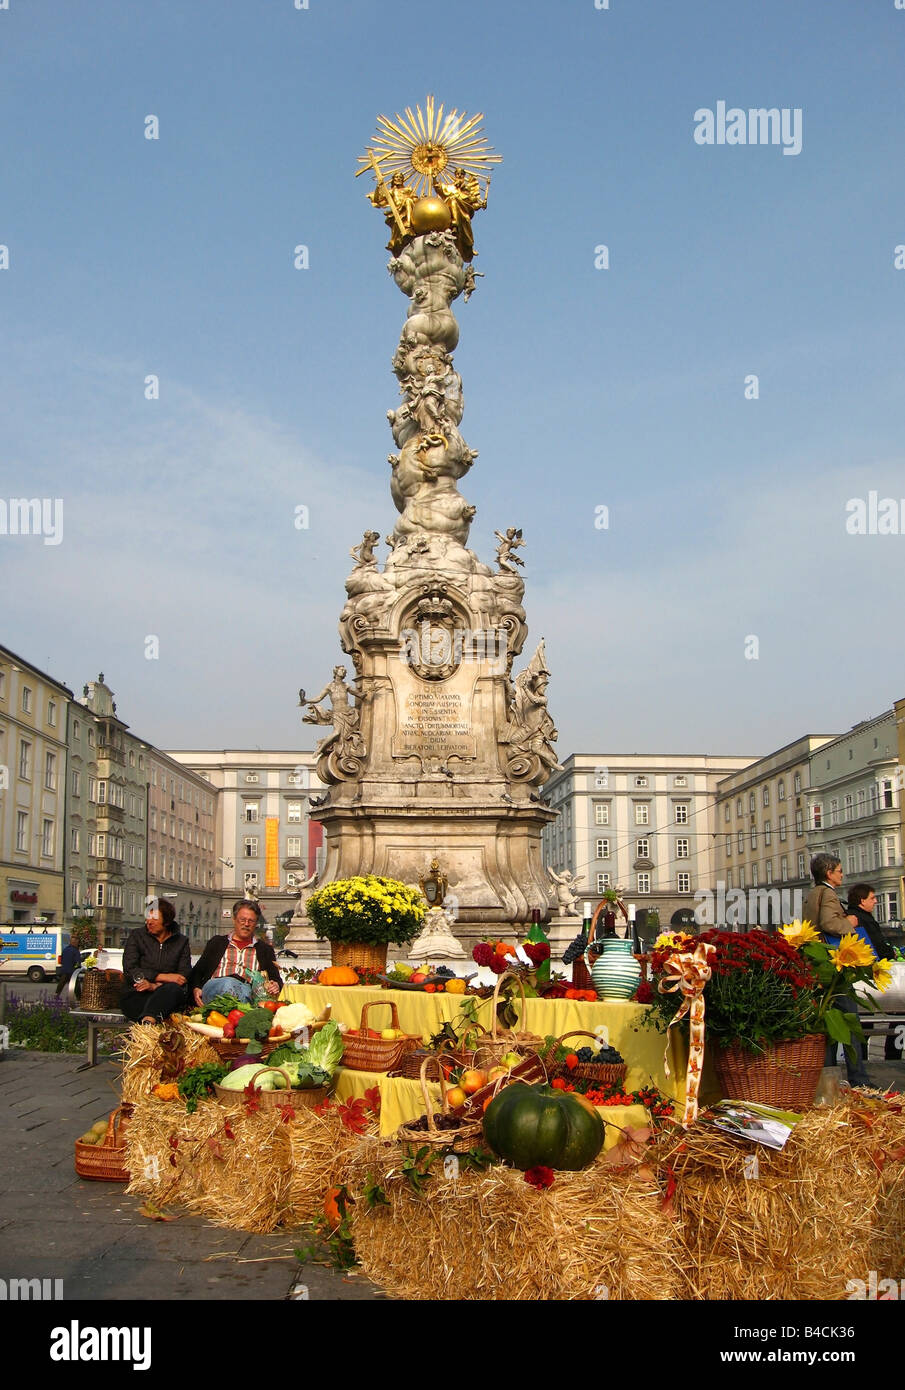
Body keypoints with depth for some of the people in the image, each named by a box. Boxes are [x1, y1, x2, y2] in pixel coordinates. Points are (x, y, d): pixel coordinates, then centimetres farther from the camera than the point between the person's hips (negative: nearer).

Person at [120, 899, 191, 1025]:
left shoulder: (182, 942, 13)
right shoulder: (136, 936, 11)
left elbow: (184, 976, 2)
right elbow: (129, 971, -1)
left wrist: (155, 986, -16)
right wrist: (163, 977, -10)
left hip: (167, 996, -1)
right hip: (137, 995, 1)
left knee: (173, 989, -38)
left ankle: (147, 1021, -61)